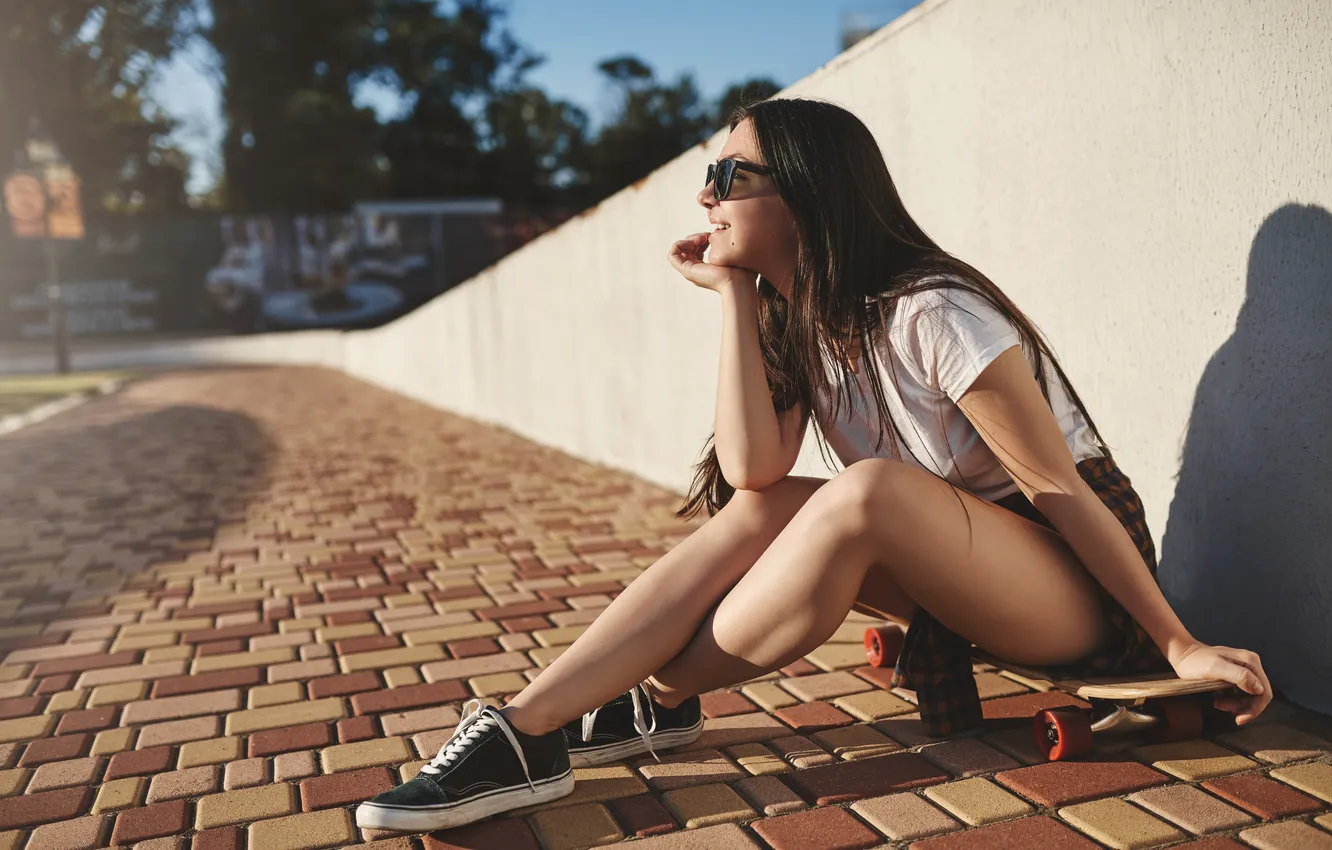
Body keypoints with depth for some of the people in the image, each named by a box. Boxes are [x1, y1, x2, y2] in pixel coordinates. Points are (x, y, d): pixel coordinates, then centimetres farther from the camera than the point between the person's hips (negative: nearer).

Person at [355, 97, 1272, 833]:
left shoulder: (928, 314, -23)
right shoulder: (794, 317, 0)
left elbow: (1061, 486, -19)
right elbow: (751, 468, -17)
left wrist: (1180, 646, -14)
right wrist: (736, 294, -14)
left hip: (1080, 587, -6)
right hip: (955, 570, 7)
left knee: (867, 491, -34)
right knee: (758, 511, -18)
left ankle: (648, 706, -18)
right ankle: (526, 729, -23)